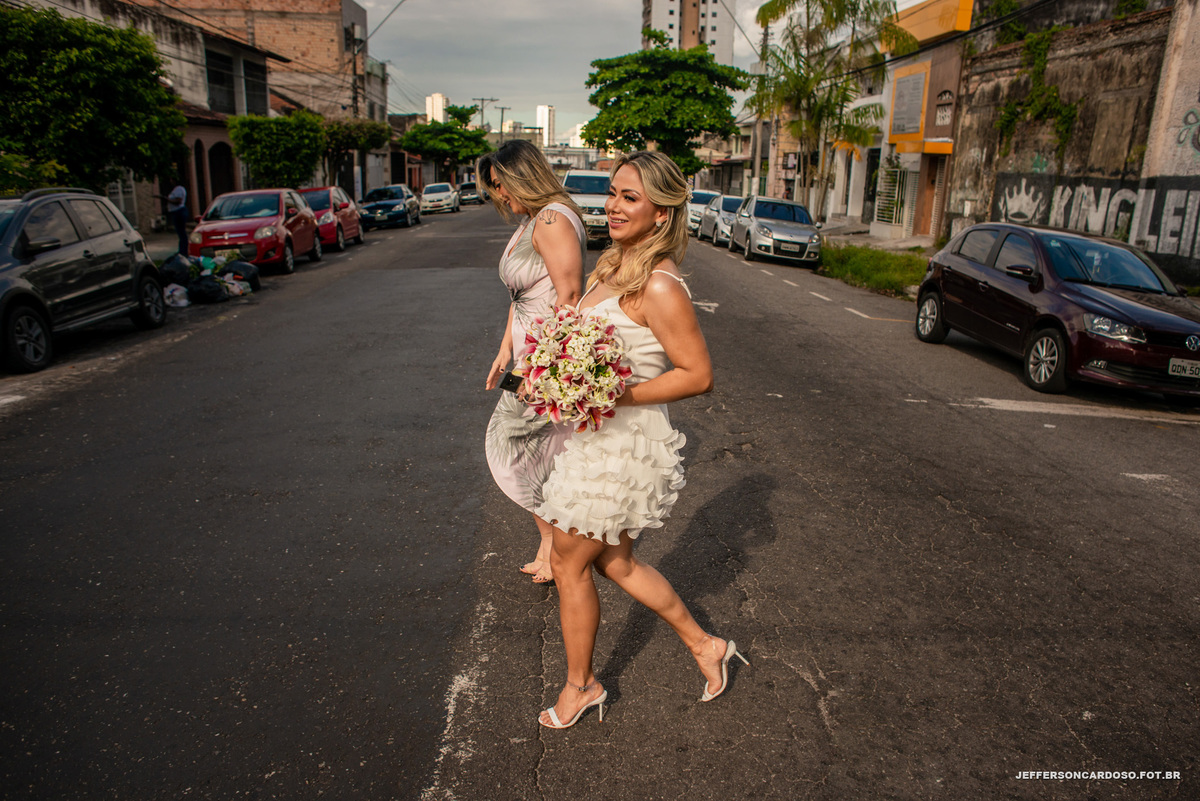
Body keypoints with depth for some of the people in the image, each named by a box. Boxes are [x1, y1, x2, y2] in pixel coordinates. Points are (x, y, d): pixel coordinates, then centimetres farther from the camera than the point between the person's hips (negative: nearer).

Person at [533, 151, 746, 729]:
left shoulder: (659, 288, -22)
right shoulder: (612, 266, 6)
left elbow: (698, 375, -21)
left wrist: (616, 395, -24)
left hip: (623, 444, -9)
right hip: (598, 437, 9)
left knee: (569, 563, 8)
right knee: (613, 561, 20)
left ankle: (580, 685, 32)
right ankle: (704, 646, 38)